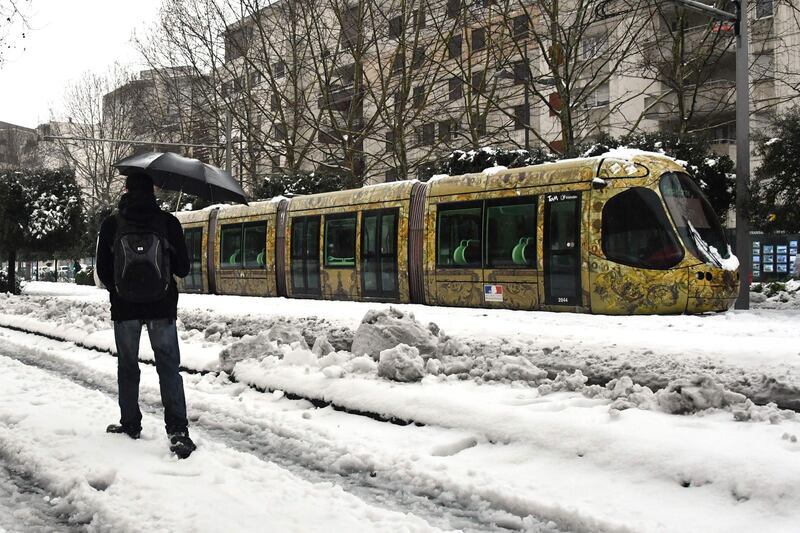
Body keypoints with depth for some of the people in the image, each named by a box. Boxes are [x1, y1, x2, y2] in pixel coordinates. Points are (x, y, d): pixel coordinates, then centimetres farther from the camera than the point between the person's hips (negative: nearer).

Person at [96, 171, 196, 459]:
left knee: (127, 366, 16)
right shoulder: (168, 222, -4)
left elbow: (103, 271, 1)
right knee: (169, 367, 1)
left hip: (124, 308, 1)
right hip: (162, 307, -1)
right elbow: (183, 268, 0)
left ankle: (130, 424, 22)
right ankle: (178, 430, -10)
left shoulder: (111, 224, -2)